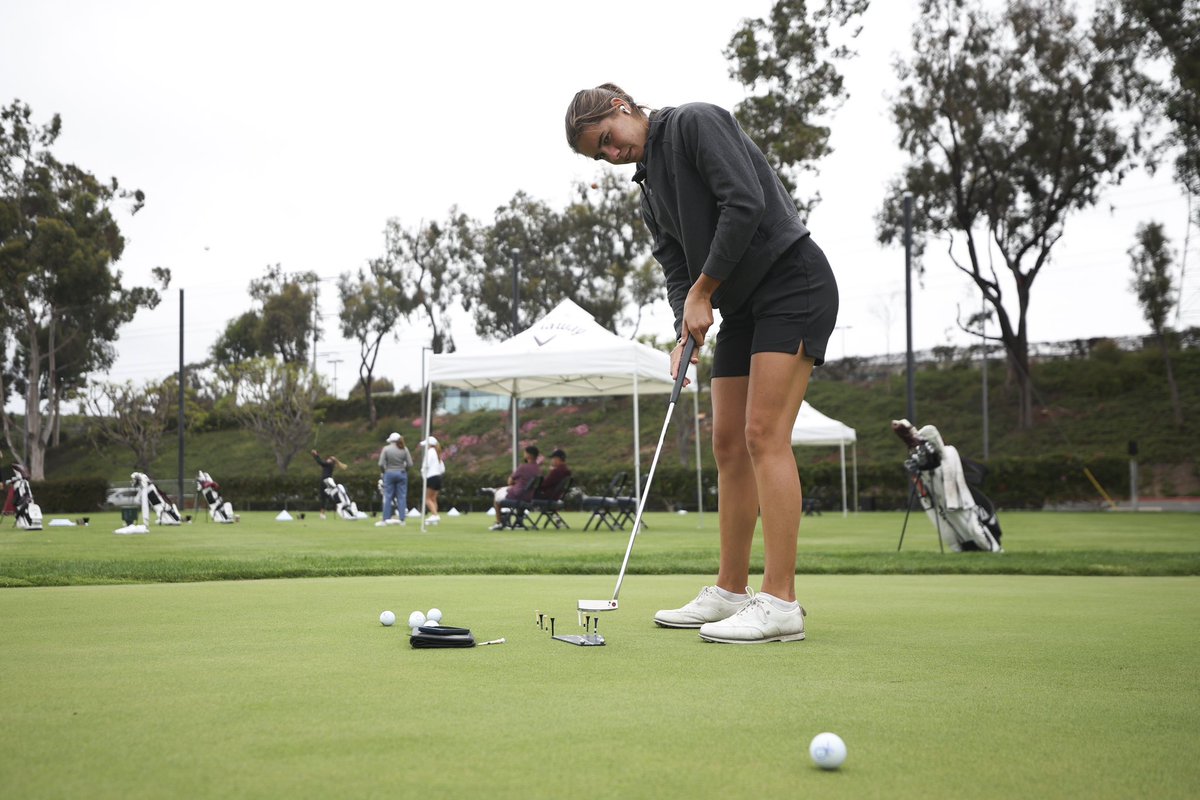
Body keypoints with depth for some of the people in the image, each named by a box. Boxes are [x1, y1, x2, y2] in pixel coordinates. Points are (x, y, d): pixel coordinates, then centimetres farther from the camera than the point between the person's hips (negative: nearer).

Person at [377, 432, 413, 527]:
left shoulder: (386, 449, -6)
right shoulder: (404, 449, -1)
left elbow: (381, 464, -9)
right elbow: (410, 463, -4)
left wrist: (383, 472, 7)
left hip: (389, 474, -1)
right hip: (401, 474, 1)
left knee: (388, 497, 4)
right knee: (402, 497, 5)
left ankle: (386, 519, 4)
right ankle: (402, 519, 3)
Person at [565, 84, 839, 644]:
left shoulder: (695, 123, -9)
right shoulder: (650, 192, 16)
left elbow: (745, 204, -20)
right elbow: (677, 270, 11)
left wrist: (702, 292, -13)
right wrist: (686, 332, -9)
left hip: (791, 280, -9)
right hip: (741, 305, 9)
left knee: (764, 434, -16)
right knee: (729, 444, 6)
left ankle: (780, 604, -18)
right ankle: (730, 593, 13)